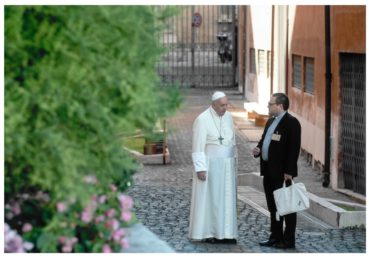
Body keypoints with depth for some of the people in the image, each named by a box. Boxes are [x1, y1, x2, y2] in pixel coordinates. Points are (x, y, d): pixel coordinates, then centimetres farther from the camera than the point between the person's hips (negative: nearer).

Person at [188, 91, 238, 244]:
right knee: (208, 198, -2)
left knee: (226, 199, 4)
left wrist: (234, 163, 13)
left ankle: (224, 233, 8)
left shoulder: (228, 117, 6)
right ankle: (207, 233, 5)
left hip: (226, 166, 6)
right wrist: (200, 168, -19)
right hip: (210, 165, -6)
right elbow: (198, 147, -15)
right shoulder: (202, 120, -14)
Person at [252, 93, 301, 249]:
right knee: (273, 207, 14)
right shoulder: (270, 121, 16)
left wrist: (289, 171, -21)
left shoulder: (291, 123, -12)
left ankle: (288, 240, 3)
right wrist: (258, 149, 4)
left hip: (282, 173, -9)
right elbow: (264, 140, 27)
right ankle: (275, 237, 22)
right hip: (269, 172, 9)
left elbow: (294, 148, -17)